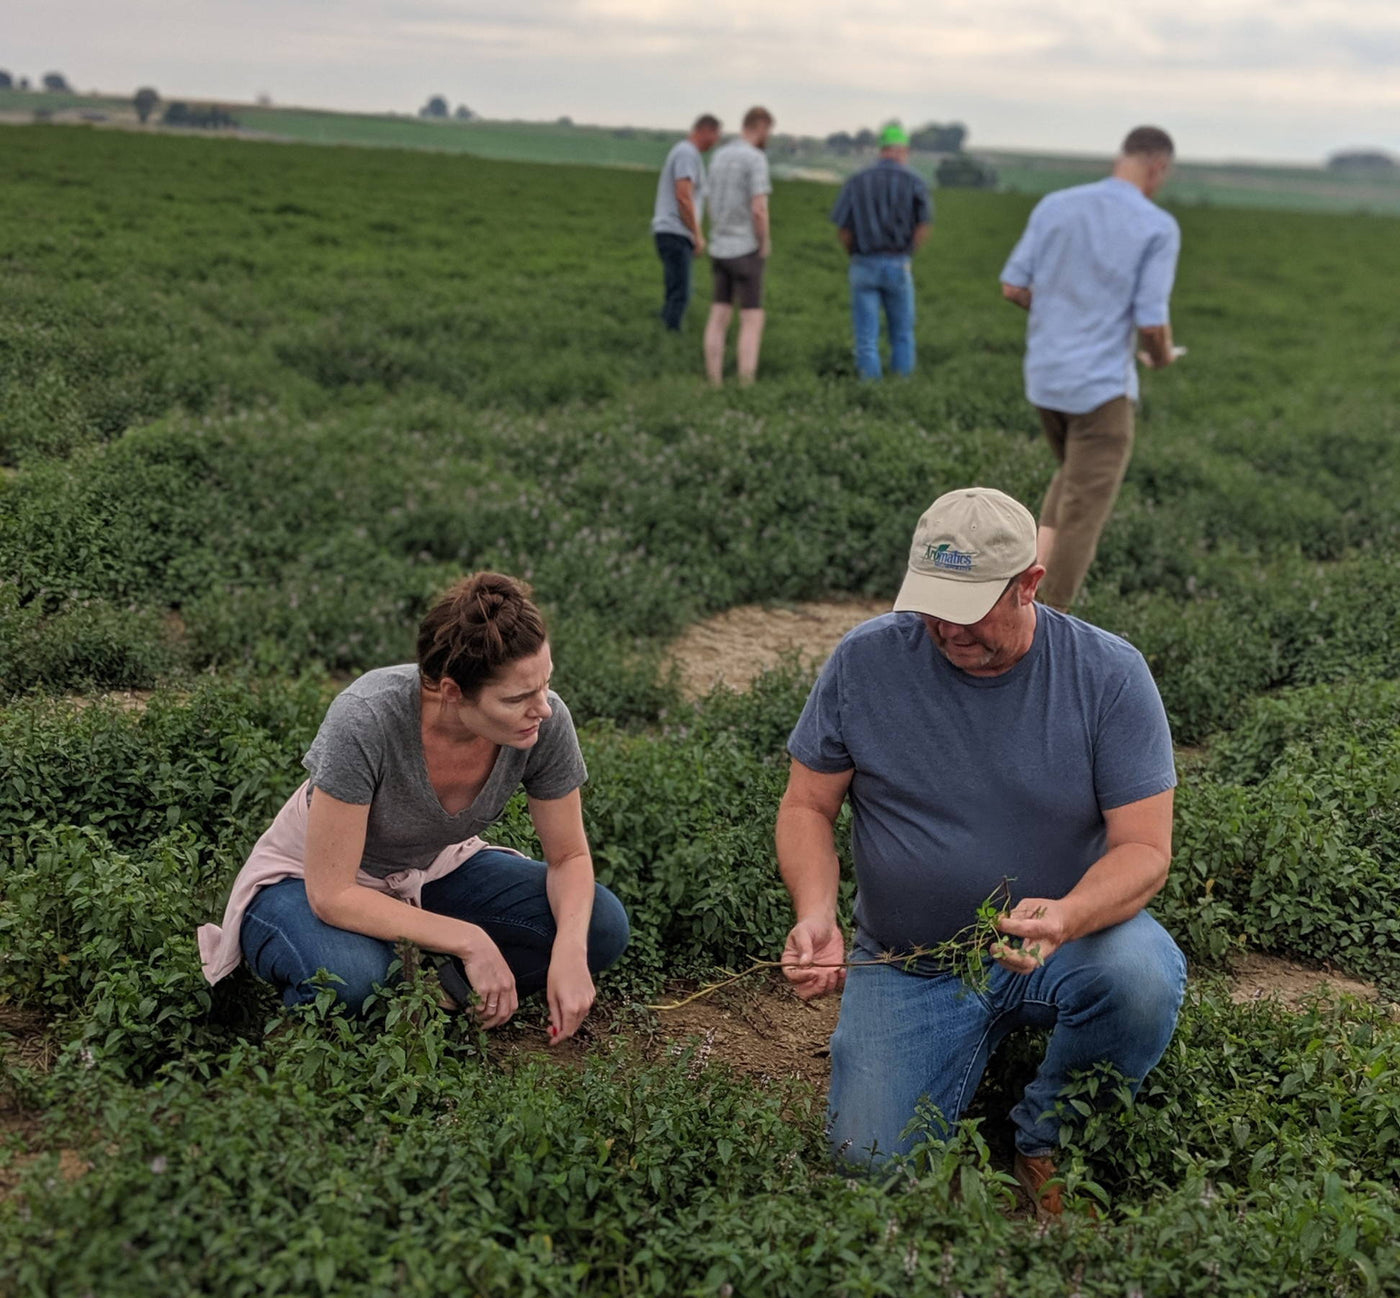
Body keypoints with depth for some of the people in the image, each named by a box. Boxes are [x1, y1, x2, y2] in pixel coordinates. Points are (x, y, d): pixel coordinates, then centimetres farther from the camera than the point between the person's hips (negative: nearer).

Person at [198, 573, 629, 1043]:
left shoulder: (546, 720, -24)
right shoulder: (367, 718, -36)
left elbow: (570, 855, -9)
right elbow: (331, 894, -30)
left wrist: (570, 950, -28)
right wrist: (469, 941, -32)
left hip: (434, 872, 4)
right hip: (311, 883, -3)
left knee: (602, 925, -17)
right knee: (348, 977, -38)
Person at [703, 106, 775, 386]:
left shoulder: (720, 156, 11)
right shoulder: (756, 159, -15)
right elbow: (759, 210, -23)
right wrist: (764, 247, -9)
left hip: (720, 248, 7)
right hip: (745, 250, -7)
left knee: (719, 319, 7)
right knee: (752, 321, -3)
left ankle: (715, 385, 7)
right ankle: (746, 388, -7)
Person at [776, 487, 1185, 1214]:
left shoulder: (1108, 673, -11)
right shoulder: (866, 661, -7)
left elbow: (1144, 846, -12)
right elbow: (807, 806, 0)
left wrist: (1066, 918, -34)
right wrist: (815, 913, -20)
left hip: (1062, 944, 0)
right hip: (908, 964, 1)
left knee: (1143, 977, -34)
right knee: (873, 1158, -16)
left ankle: (1046, 1141, -3)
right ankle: (982, 1044, 18)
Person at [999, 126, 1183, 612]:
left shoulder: (1054, 205, 1)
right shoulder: (1159, 228, -12)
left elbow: (1013, 288, 2)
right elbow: (1151, 322, -16)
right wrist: (1163, 356, 7)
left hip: (1044, 374, 6)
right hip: (1102, 385, -6)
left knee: (1076, 476, 28)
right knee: (1084, 509, 6)